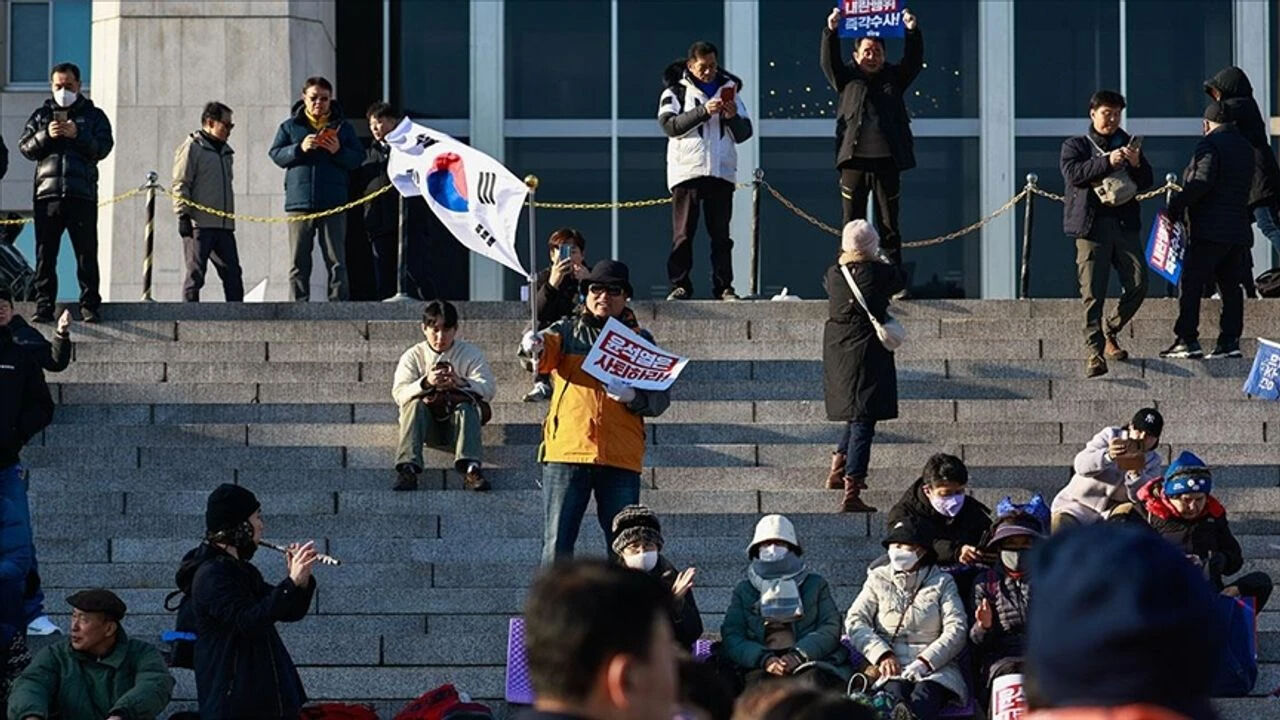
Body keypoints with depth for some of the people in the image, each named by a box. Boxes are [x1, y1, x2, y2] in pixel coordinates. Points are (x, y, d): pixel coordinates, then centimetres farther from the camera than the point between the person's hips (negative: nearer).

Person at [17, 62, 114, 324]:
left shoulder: (93, 115, 13)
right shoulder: (40, 115, 18)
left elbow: (103, 148, 1)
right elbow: (25, 147, 9)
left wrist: (78, 135, -13)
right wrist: (45, 135, -8)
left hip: (82, 194, -2)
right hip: (47, 192, 2)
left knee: (86, 253, -3)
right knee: (45, 253, 0)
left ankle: (90, 306, -1)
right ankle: (43, 307, 1)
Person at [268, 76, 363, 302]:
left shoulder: (343, 128, 12)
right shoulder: (290, 127, 12)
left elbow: (358, 159, 8)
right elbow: (275, 155, 4)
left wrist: (339, 151, -11)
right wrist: (299, 149, -12)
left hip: (333, 205, 0)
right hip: (299, 203, 0)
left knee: (336, 261, -3)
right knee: (299, 263, 0)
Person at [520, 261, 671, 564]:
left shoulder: (640, 340, 14)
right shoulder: (567, 331, 12)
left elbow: (661, 398, 7)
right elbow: (546, 354, -10)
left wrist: (633, 396, -14)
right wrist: (534, 349, -34)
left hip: (621, 458, 1)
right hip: (567, 450, -1)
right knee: (557, 545, -3)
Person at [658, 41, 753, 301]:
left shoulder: (728, 90, 18)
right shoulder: (676, 91, 8)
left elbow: (744, 133, 16)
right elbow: (669, 124, -8)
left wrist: (733, 117, -5)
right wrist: (703, 111, -16)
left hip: (721, 171, 3)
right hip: (687, 170, -3)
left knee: (721, 233, 1)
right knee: (683, 233, -4)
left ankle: (724, 287, 2)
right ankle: (680, 286, -2)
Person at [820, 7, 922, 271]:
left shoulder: (894, 77, 13)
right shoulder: (848, 78, 11)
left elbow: (913, 61, 1)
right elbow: (829, 61, -2)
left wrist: (913, 32, -15)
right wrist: (831, 32, -18)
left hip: (887, 160, 1)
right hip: (854, 160, -1)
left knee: (889, 226, 4)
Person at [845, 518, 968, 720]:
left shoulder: (942, 582, 15)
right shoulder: (878, 579, 20)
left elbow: (956, 631, 2)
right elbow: (854, 621, 8)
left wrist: (924, 661, -13)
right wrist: (882, 655, -9)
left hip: (935, 667, -1)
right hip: (892, 668, 1)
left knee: (924, 696, -36)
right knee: (895, 692, -35)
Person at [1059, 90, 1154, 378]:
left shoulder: (1127, 144, 20)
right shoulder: (1075, 146, 9)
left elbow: (1146, 182, 12)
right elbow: (1073, 173, -10)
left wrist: (1136, 164, -10)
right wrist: (1107, 162, -22)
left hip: (1124, 224, 4)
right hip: (1091, 224, -4)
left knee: (1138, 283, -4)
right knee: (1092, 292, -11)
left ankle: (1109, 333, 19)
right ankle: (1094, 351, -12)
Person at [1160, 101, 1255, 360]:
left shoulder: (1209, 144, -9)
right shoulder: (1245, 147, 17)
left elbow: (1201, 183, -19)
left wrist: (1175, 207, -14)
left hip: (1209, 231, -8)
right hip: (1239, 228, 8)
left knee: (1191, 283, -5)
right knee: (1231, 285, 9)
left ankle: (1187, 339, -9)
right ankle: (1230, 340, 5)